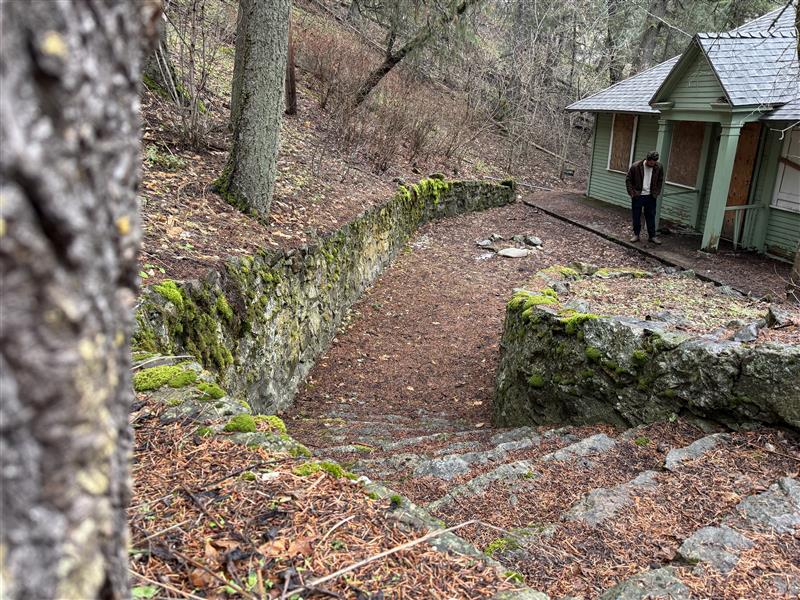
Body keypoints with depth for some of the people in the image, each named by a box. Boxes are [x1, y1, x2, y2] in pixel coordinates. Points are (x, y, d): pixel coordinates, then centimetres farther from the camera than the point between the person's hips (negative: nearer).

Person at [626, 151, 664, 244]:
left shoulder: (659, 167, -6)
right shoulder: (635, 166, -14)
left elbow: (660, 181, 9)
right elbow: (628, 180, -3)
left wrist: (656, 193, 3)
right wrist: (631, 193, -7)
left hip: (651, 197, 1)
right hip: (637, 196, -1)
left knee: (651, 216, 7)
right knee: (636, 216, 8)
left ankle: (652, 236, 16)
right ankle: (636, 235, 20)